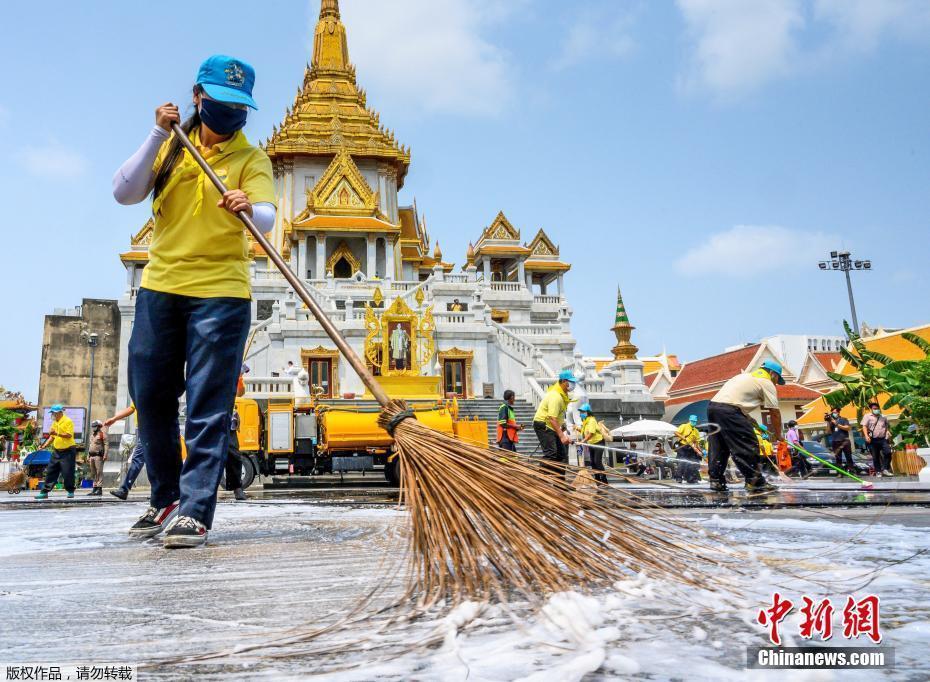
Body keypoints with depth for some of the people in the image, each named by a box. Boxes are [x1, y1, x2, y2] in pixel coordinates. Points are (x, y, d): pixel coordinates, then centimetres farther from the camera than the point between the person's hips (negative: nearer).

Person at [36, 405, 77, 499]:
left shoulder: (68, 421, -10)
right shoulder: (54, 422, 14)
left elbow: (69, 435, -19)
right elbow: (52, 436, 20)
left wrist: (57, 433, -26)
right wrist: (44, 446, 9)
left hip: (67, 451, -7)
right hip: (56, 451, 7)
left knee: (67, 473, -4)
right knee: (50, 472, 5)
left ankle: (70, 491, 9)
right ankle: (44, 492, 9)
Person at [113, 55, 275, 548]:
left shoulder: (251, 159, 3)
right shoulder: (171, 147, 12)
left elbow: (266, 217, -16)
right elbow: (124, 193, -2)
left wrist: (248, 208, -39)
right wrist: (158, 136, -7)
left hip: (221, 291, -4)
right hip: (160, 286, 4)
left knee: (208, 408, -7)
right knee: (151, 400, 9)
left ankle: (195, 510, -2)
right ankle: (166, 498, 25)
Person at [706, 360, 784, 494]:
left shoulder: (746, 376, 29)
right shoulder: (767, 383, 6)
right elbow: (774, 411, 5)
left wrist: (747, 418, 25)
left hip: (712, 405, 9)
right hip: (728, 411, -9)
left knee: (718, 447, 15)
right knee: (748, 446, -2)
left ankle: (716, 481, 17)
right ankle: (755, 482, 0)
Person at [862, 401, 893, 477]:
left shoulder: (883, 417, 15)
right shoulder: (867, 416, 4)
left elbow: (886, 426, 26)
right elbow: (864, 426, -3)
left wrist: (888, 431, 3)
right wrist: (866, 436, -18)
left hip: (883, 439, 3)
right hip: (873, 440, -3)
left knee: (888, 453, -12)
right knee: (875, 456, 3)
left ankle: (885, 469, -2)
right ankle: (878, 471, 11)